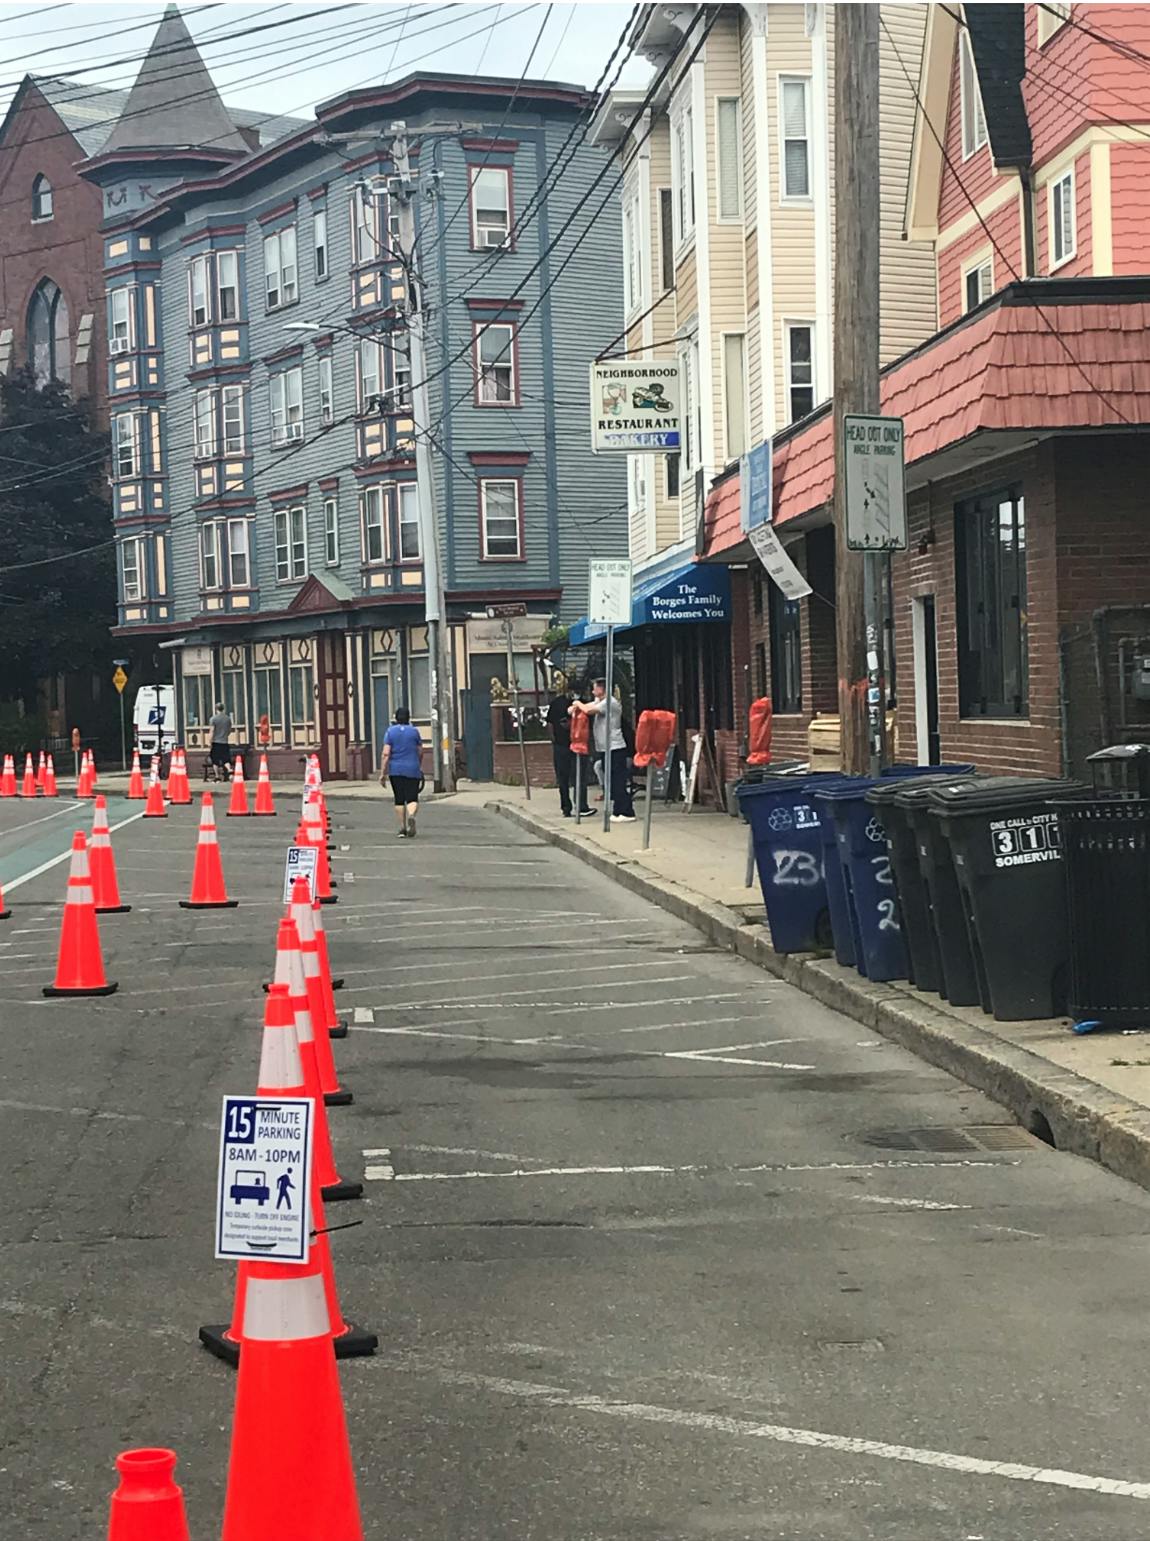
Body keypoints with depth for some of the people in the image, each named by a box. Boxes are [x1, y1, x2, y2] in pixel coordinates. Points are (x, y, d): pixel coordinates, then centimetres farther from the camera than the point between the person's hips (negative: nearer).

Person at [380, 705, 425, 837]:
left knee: (399, 800, 9)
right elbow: (420, 752, 8)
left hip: (396, 770, 1)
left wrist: (382, 773, -5)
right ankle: (411, 815, -31)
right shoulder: (414, 731, 1)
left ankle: (402, 828, 10)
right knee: (412, 798, -1)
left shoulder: (390, 732, -1)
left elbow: (385, 754, -7)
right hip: (413, 770, -1)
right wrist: (420, 767, 26)